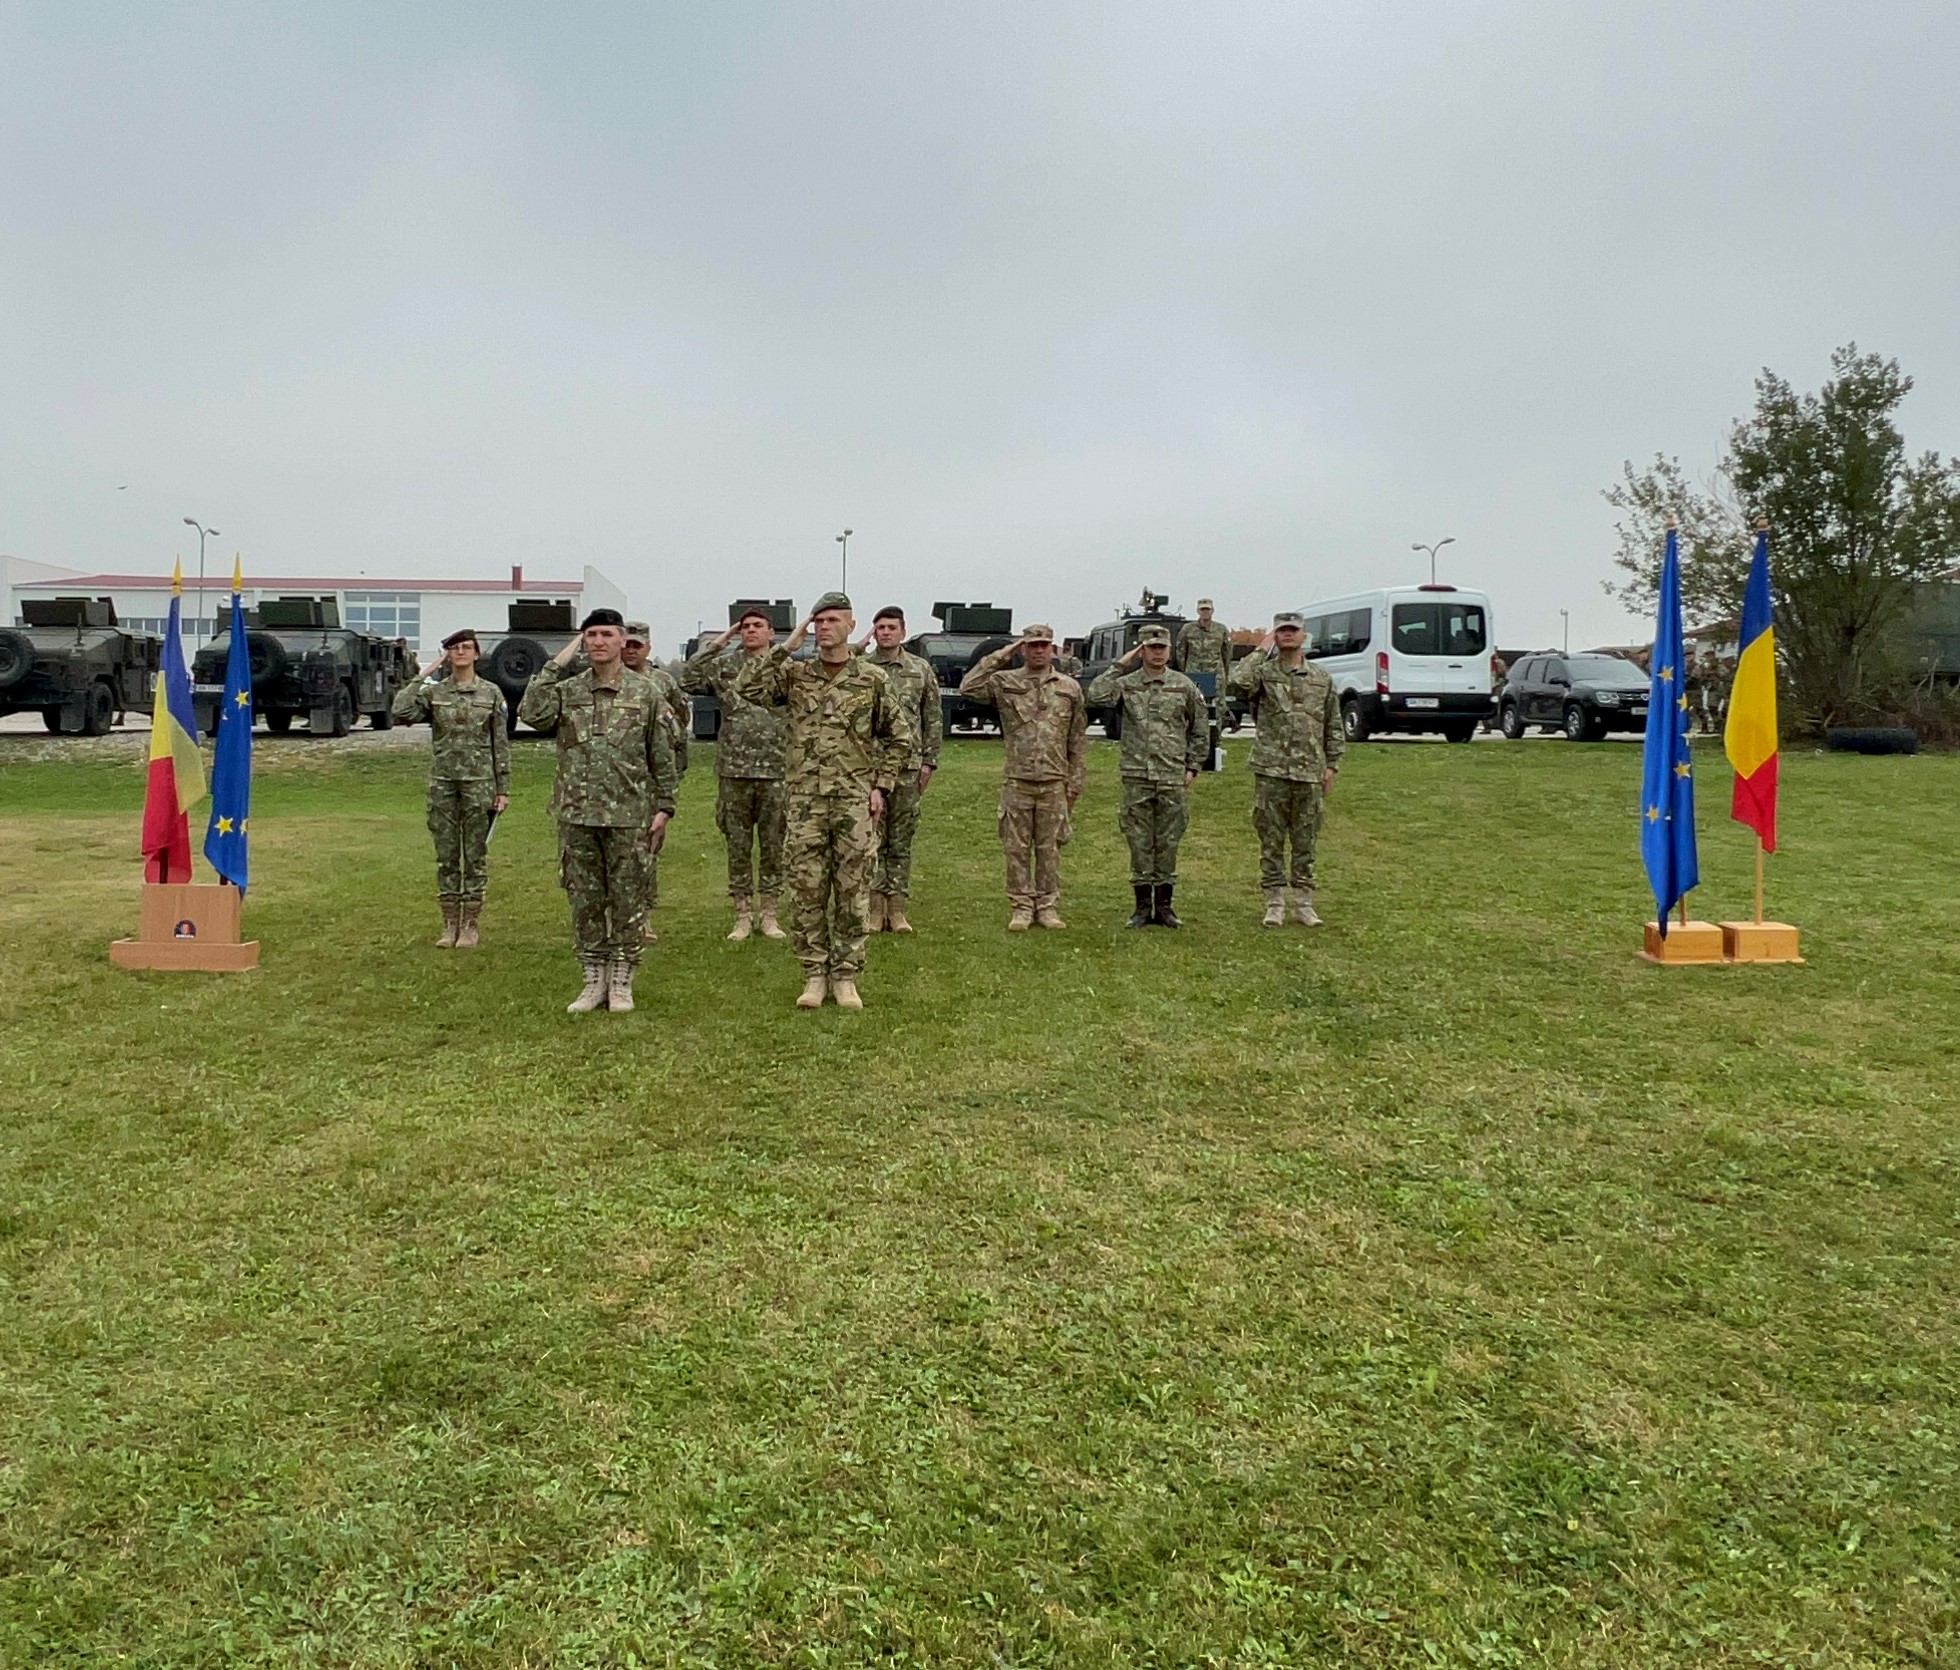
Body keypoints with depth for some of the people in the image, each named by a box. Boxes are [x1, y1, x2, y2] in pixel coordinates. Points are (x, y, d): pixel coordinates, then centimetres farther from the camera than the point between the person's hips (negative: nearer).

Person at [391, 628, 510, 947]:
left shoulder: (491, 693, 2)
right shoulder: (433, 692, 4)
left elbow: (501, 744, 2)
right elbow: (401, 713, -14)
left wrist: (503, 789, -2)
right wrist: (423, 676, -8)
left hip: (479, 784, -1)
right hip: (442, 783, 2)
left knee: (476, 856, 4)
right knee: (446, 856, 6)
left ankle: (470, 925, 12)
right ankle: (450, 924, 15)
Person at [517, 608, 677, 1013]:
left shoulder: (644, 693, 2)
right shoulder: (566, 690, 7)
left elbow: (661, 756, 4)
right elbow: (531, 714, -13)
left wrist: (663, 807, 0)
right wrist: (555, 666, -8)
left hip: (629, 816, -2)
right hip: (576, 815, 2)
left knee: (627, 901, 4)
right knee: (584, 901, 8)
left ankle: (621, 983, 15)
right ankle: (594, 982, 19)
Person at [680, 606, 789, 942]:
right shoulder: (724, 666, 7)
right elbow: (688, 682, -6)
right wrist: (713, 646, -4)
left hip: (776, 771, -1)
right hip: (734, 770, 1)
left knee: (773, 844, 6)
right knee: (737, 845, 6)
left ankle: (768, 914, 17)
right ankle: (743, 914, 16)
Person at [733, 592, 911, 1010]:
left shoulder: (872, 678, 4)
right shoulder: (793, 674, 6)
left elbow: (899, 737, 9)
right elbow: (747, 687, -10)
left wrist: (880, 786, 1)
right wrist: (785, 648, -8)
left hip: (855, 802, -1)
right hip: (805, 801, 1)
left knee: (851, 893, 4)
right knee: (806, 892, 3)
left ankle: (845, 977, 13)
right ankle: (814, 975, 14)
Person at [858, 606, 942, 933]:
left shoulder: (921, 669, 7)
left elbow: (933, 718, 7)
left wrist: (929, 760, 3)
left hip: (908, 765, 1)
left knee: (902, 839, 6)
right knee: (871, 838, 1)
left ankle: (897, 910, 11)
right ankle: (875, 909, 7)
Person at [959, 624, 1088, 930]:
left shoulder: (1069, 688, 9)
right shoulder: (1005, 683, 5)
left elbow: (1078, 740, 9)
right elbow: (968, 687, -12)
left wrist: (1075, 782, 4)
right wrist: (1000, 656, -8)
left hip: (1054, 783, 1)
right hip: (1016, 781, -1)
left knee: (1050, 848, 6)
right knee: (1017, 848, 3)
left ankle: (1047, 907, 15)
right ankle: (1022, 908, 11)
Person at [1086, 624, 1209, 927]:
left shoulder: (1184, 686, 6)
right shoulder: (1126, 684, 3)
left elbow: (1200, 729, 11)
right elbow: (1096, 696, -16)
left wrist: (1193, 766, 5)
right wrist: (1120, 665, -8)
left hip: (1174, 779, 1)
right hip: (1136, 778, 0)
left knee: (1167, 844, 6)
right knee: (1139, 843, 4)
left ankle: (1164, 906, 15)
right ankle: (1142, 905, 13)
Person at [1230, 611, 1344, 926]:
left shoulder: (1321, 678, 9)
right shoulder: (1264, 672, 1)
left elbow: (1334, 727, 13)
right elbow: (1238, 681, -23)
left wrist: (1332, 765, 6)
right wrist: (1261, 650, -10)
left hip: (1310, 773, 2)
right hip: (1271, 772, -2)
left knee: (1305, 843, 9)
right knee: (1271, 842, 3)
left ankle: (1304, 904, 17)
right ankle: (1274, 905, 12)